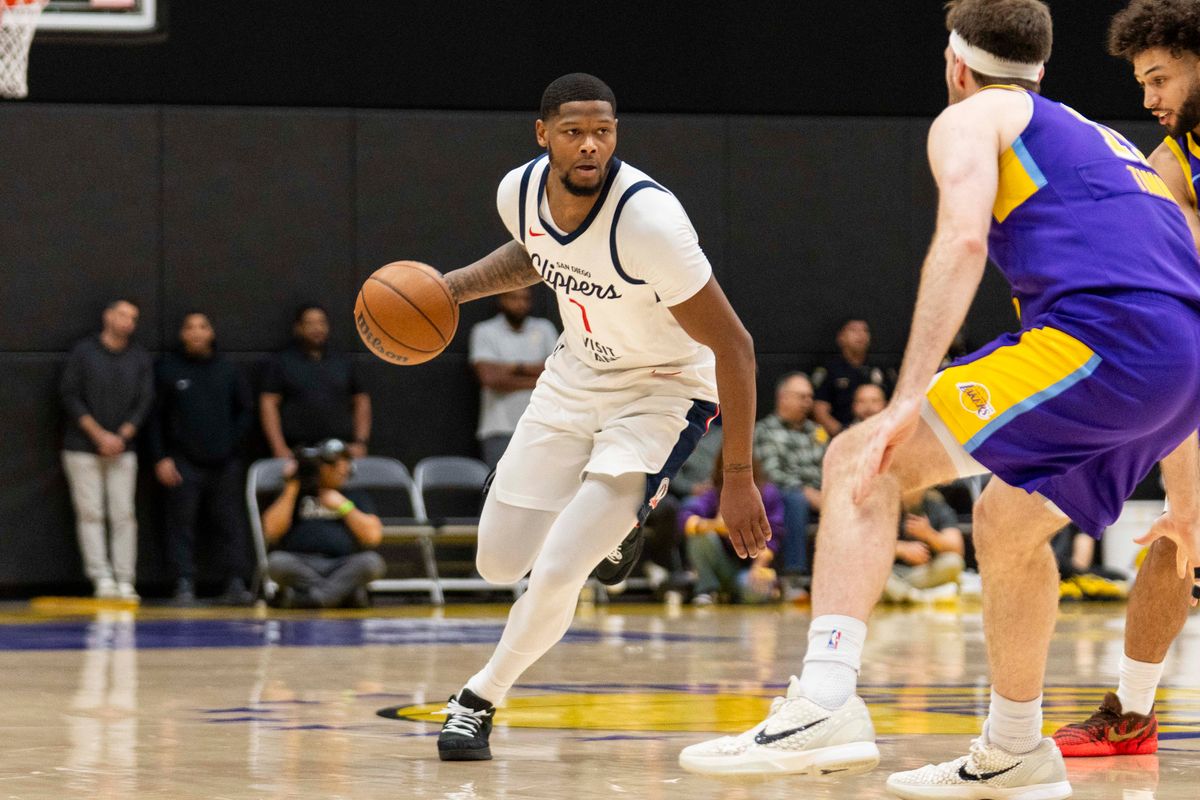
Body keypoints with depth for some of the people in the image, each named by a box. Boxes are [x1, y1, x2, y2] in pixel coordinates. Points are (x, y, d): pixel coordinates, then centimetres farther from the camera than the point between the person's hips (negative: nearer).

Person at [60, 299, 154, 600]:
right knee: (90, 513, -7)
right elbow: (70, 397, -3)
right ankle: (102, 578, -8)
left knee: (124, 515, -4)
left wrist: (120, 436, -7)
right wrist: (99, 435, -9)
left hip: (122, 449, 2)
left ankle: (125, 581, -3)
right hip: (82, 448, -2)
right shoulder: (83, 353, 1)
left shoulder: (140, 358, 8)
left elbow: (144, 402, 5)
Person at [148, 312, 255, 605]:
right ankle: (184, 584, -1)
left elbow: (246, 410, 15)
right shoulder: (167, 369, 3)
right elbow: (155, 417, 3)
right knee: (182, 526, -3)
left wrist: (232, 442, 3)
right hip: (184, 462, -2)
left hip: (224, 463, 2)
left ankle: (236, 583, 4)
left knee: (230, 525, 2)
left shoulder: (226, 369, 9)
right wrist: (160, 458, -4)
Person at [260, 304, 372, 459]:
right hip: (298, 450, -2)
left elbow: (362, 401, 20)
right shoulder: (282, 363, 9)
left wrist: (360, 443, 8)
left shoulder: (344, 363, 17)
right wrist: (279, 448, -7)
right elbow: (268, 404, 3)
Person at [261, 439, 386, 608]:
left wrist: (343, 507, 4)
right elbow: (271, 531, 4)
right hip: (299, 565, -1)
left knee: (372, 561, -31)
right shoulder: (297, 495, 20)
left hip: (343, 567, 1)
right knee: (276, 562, -34)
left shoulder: (356, 496, 23)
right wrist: (291, 488, 4)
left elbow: (373, 537, 8)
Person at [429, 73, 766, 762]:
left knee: (557, 571, -16)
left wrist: (739, 479, -26)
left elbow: (733, 345, -26)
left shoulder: (647, 218, -32)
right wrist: (451, 287, -1)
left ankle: (482, 698, 10)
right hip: (577, 375, 6)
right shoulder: (521, 190, -13)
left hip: (661, 390, -6)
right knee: (499, 563, 11)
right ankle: (613, 524, 40)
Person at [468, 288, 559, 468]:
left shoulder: (544, 329, 13)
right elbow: (490, 377, -10)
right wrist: (537, 381, -6)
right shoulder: (485, 332, 3)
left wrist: (516, 368, -8)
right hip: (501, 430, -3)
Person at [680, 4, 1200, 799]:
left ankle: (825, 703, -22)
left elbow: (964, 239, -7)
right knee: (1006, 526, 29)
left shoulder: (973, 117, 15)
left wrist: (909, 401, -16)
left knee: (860, 461, -6)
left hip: (1100, 336, -8)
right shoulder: (1109, 144, 37)